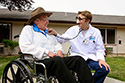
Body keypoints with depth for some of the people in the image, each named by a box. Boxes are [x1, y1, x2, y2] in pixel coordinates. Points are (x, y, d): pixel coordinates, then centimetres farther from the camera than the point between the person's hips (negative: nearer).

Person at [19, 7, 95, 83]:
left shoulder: (48, 32, 29)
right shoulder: (28, 29, 8)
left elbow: (57, 44, 34)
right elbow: (25, 47, -8)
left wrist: (59, 50, 7)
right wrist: (47, 52, -15)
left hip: (56, 59, 7)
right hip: (41, 62, -7)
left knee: (78, 59, -15)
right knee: (57, 60, -38)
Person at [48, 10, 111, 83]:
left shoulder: (96, 32, 5)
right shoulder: (73, 30, 6)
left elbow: (100, 49, 6)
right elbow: (61, 40, 15)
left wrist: (101, 59, -12)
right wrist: (55, 34, -4)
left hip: (91, 58, 1)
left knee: (105, 69, -25)